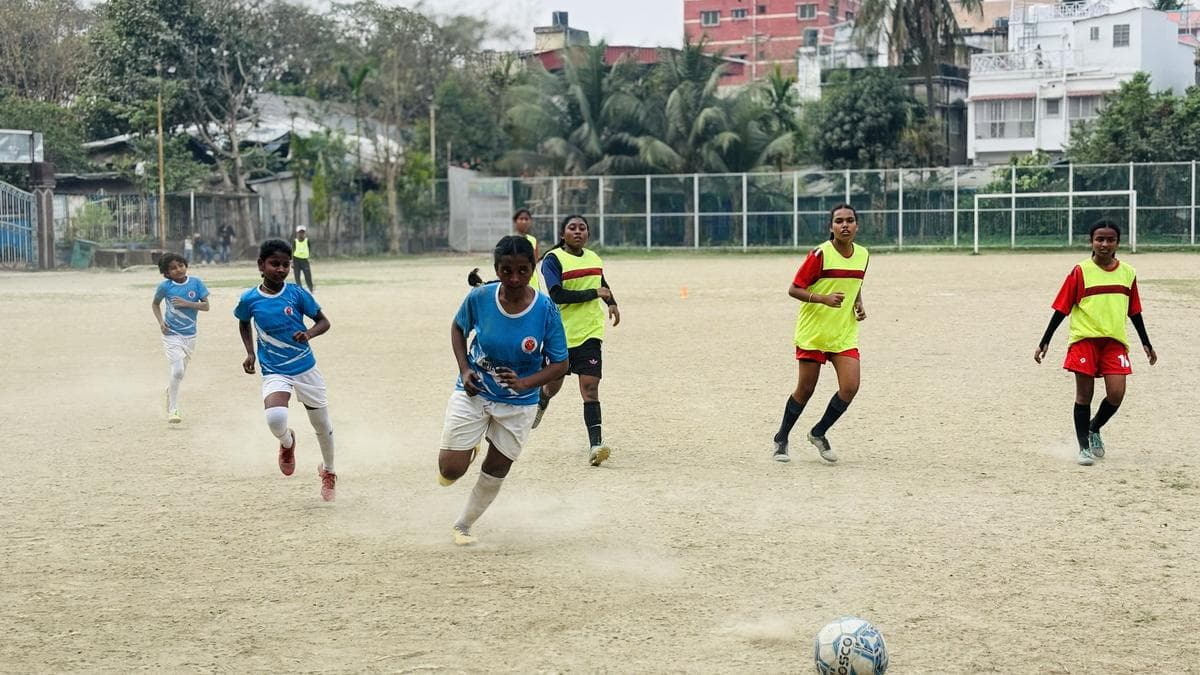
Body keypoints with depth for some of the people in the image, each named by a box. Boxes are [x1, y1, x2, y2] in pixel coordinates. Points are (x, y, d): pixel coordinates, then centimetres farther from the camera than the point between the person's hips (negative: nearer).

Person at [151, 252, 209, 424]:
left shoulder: (196, 282, -4)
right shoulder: (165, 286, -7)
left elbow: (206, 306, -5)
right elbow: (155, 304, 10)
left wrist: (186, 303, -18)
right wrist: (160, 322, -4)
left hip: (189, 334, 3)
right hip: (172, 334, -3)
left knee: (180, 373, 16)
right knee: (177, 370, -16)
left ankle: (170, 391, 46)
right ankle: (173, 411, -11)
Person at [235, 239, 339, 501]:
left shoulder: (297, 293, -10)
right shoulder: (249, 299, -8)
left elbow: (324, 322, -2)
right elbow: (243, 323, 14)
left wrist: (309, 334, -22)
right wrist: (250, 353, 3)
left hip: (305, 367, 1)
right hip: (274, 372, -1)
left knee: (323, 425, 12)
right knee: (275, 418, -29)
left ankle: (328, 471, 41)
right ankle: (287, 443, 9)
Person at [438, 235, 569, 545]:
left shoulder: (546, 310, -21)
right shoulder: (479, 297, -19)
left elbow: (560, 364, -14)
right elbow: (458, 327, 3)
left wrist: (525, 383, -31)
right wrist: (464, 369, -11)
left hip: (519, 403, 0)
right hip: (473, 392, 0)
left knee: (495, 472, 12)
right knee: (450, 471, -6)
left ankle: (464, 525, 37)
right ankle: (468, 449, 30)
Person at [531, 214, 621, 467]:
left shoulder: (593, 258, 9)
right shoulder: (553, 259, -8)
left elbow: (603, 285, 30)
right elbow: (557, 294, -22)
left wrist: (612, 303, 11)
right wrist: (594, 293, -19)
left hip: (589, 332, 2)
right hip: (560, 332, -2)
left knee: (590, 386, -11)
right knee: (553, 383, 15)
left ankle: (595, 445, -18)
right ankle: (540, 404, 52)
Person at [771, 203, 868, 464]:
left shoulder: (863, 254, 4)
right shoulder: (820, 254, -14)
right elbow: (793, 289, -12)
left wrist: (859, 305, 2)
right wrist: (824, 298, -26)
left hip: (845, 333, 5)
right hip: (812, 332, -5)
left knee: (850, 387, -9)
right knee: (805, 389, 3)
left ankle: (818, 433, 14)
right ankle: (781, 438, 25)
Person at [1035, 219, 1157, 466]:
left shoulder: (1128, 273, 6)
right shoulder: (1081, 272, -5)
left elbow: (1134, 312, 17)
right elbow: (1061, 309, -2)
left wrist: (1146, 344, 19)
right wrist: (1044, 342, -4)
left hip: (1115, 341, 3)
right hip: (1084, 340, -3)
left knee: (1116, 394, -8)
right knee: (1084, 395, 0)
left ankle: (1094, 428, 21)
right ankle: (1084, 447, 12)